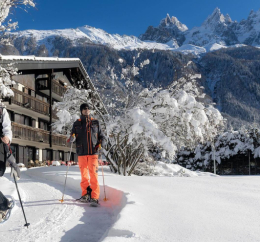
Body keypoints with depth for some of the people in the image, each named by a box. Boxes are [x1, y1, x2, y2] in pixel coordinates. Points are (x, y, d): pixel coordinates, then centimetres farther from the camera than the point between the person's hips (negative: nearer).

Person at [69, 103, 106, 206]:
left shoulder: (95, 123, 12)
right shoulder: (77, 124, 13)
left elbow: (102, 136, 14)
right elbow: (72, 139, 11)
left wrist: (101, 144, -6)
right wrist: (72, 138, -13)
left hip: (93, 152, -1)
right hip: (82, 153, 2)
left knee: (93, 174, -9)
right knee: (84, 174, 4)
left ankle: (94, 197, -9)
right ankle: (85, 194, 17)